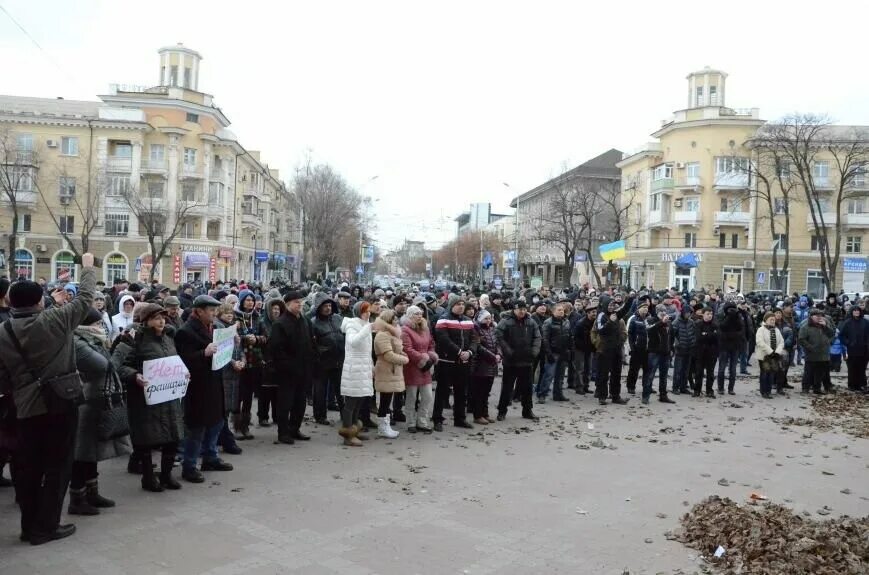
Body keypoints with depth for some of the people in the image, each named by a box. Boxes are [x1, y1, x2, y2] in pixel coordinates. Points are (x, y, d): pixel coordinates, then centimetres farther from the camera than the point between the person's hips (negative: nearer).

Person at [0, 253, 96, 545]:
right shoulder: (55, 320, -10)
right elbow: (84, 299, 4)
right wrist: (88, 268, 18)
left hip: (27, 408, 4)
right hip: (61, 403, -4)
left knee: (28, 467, 14)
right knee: (57, 465, 5)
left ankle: (29, 526, 24)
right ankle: (46, 526, 11)